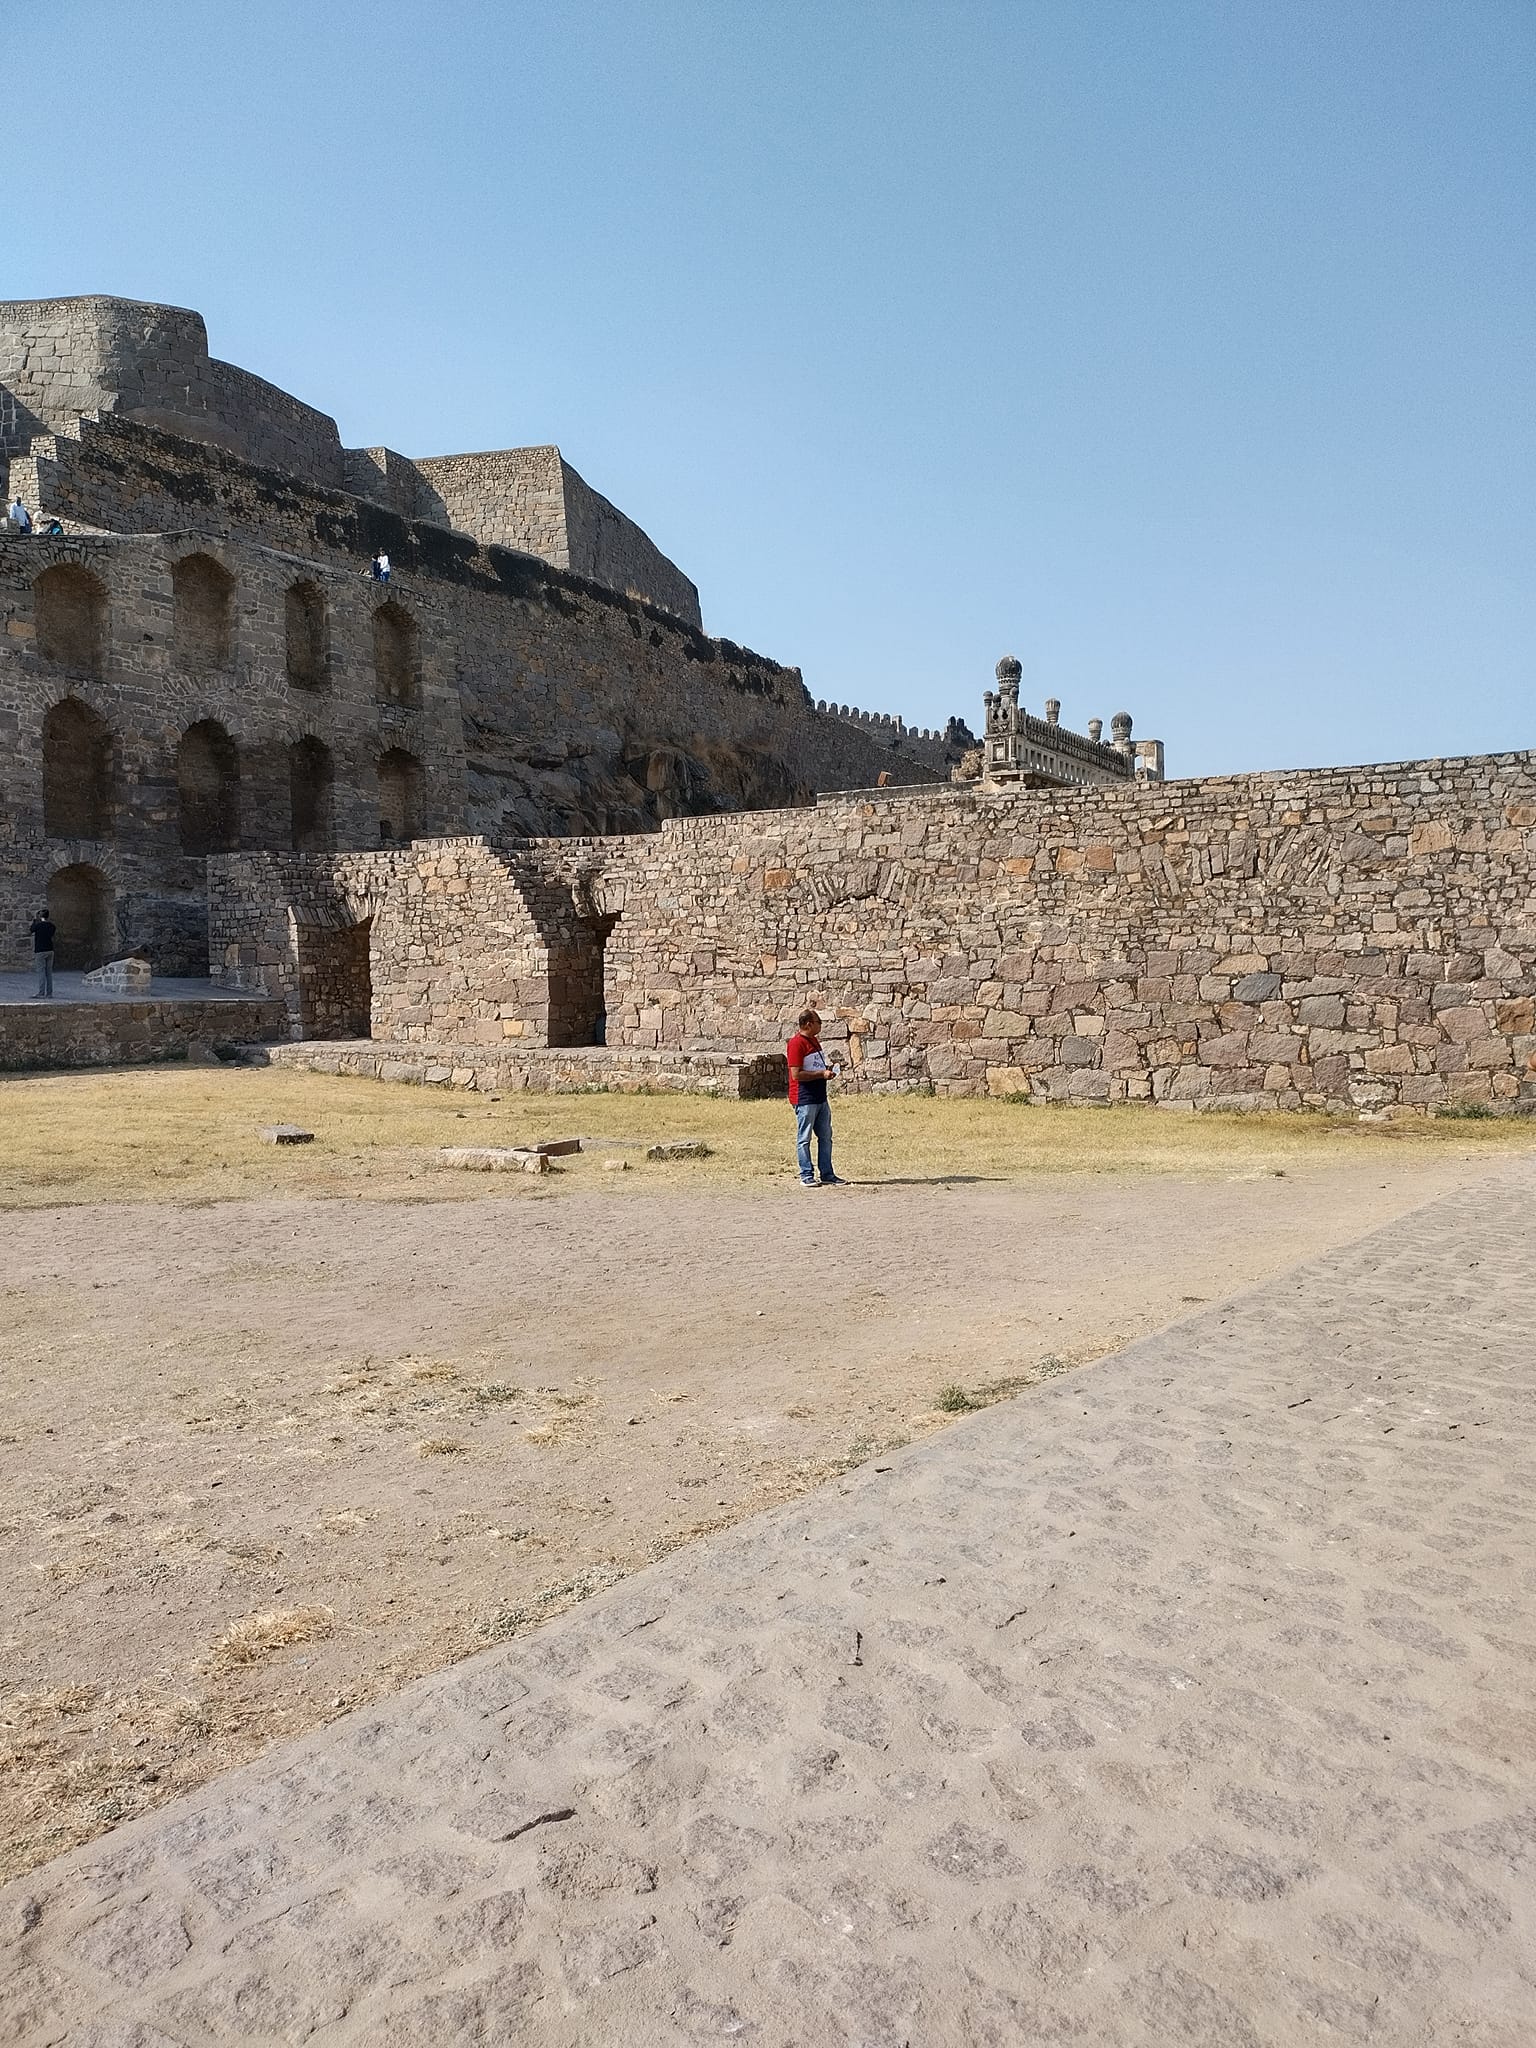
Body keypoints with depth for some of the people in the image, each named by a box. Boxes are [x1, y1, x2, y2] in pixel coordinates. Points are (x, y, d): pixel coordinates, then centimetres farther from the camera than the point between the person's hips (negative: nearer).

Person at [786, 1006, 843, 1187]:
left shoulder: (814, 1041, 15)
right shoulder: (796, 1043, -14)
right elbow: (797, 1074, -19)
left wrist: (827, 1070, 8)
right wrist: (822, 1074, -17)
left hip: (820, 1097, 9)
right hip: (804, 1099, -9)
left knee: (826, 1137, 11)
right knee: (804, 1138, 1)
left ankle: (827, 1175, 17)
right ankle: (806, 1176, 7)